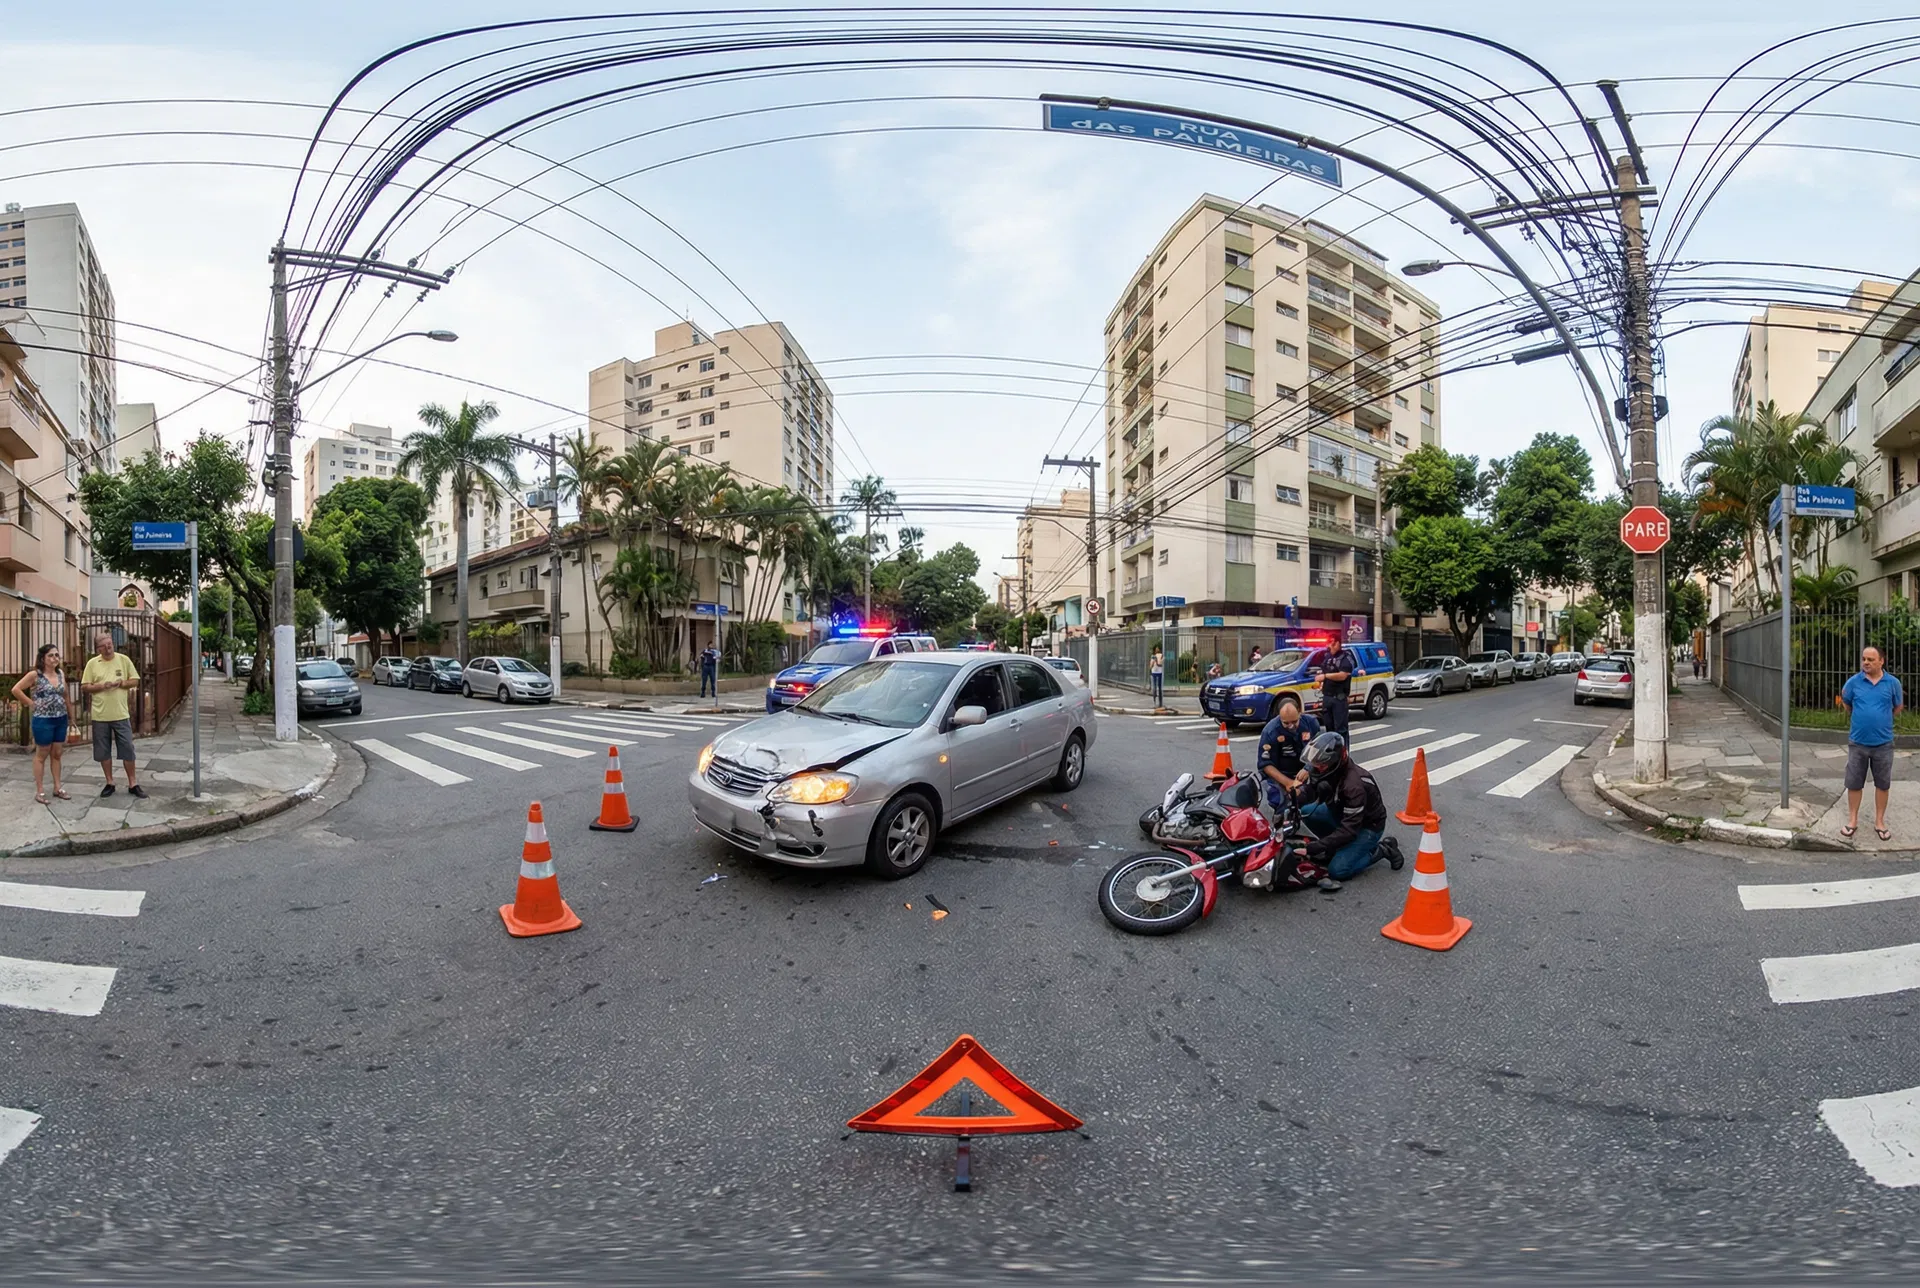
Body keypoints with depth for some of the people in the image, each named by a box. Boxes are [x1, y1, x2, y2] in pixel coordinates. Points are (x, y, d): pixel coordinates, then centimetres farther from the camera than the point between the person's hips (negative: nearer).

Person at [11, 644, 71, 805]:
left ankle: (57, 788, 19)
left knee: (56, 754, 12)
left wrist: (69, 713, 8)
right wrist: (31, 703, -8)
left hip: (61, 720, 5)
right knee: (41, 755, 4)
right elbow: (16, 690, -10)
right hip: (43, 720, -5)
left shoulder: (61, 673, 6)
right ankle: (39, 791, 12)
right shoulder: (35, 675, -10)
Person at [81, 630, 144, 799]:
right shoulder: (92, 663, -1)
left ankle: (133, 784, 10)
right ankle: (110, 783, 20)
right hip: (100, 715, 1)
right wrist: (102, 686, -16)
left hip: (121, 714, 0)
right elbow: (84, 687, 0)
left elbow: (135, 681, 4)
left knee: (127, 749, 2)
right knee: (104, 751, 8)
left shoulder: (124, 660, 1)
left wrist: (121, 683, -15)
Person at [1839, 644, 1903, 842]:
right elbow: (1846, 703, 13)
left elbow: (1897, 707, 12)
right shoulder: (1853, 682, -5)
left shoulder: (1892, 683, -4)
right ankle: (1853, 821, 17)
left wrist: (1881, 720, 15)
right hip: (1857, 742, 0)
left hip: (1883, 743, 0)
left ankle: (1879, 822, 22)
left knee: (1882, 784, 9)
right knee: (1854, 783, 6)